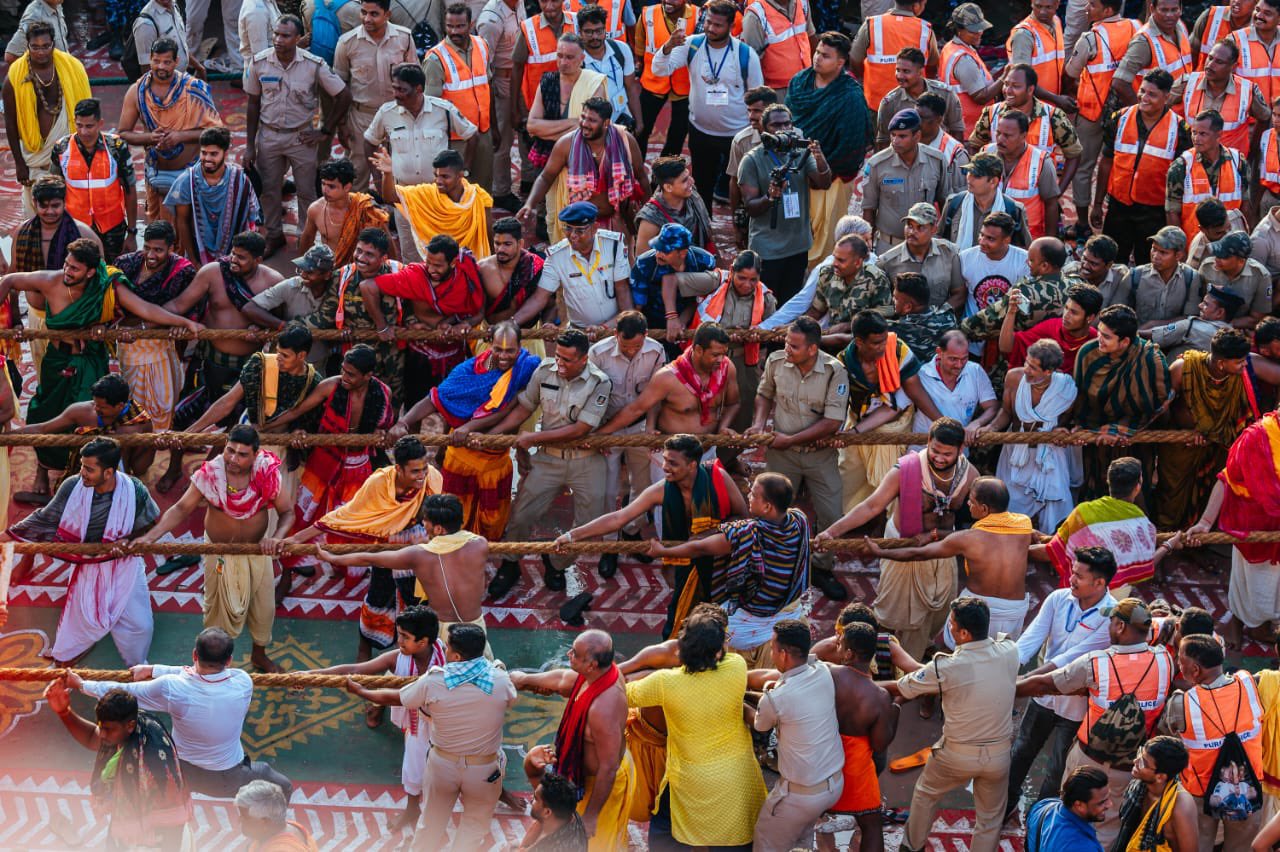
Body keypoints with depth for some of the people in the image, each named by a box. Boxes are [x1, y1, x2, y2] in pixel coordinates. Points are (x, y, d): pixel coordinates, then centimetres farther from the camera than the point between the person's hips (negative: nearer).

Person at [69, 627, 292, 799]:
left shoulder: (172, 688, -29)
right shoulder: (242, 684, -25)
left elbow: (121, 692, -14)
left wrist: (81, 685, 3)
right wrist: (152, 670, 0)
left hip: (182, 773, 0)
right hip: (228, 780, 0)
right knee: (282, 788, 26)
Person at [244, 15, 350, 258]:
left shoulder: (314, 65, -14)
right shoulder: (259, 63, -8)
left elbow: (344, 96, -5)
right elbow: (253, 104, 3)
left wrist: (325, 132, -6)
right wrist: (250, 145, 3)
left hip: (301, 137, -2)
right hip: (269, 135, 2)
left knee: (307, 192, 5)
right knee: (269, 190, 11)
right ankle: (273, 236, 29)